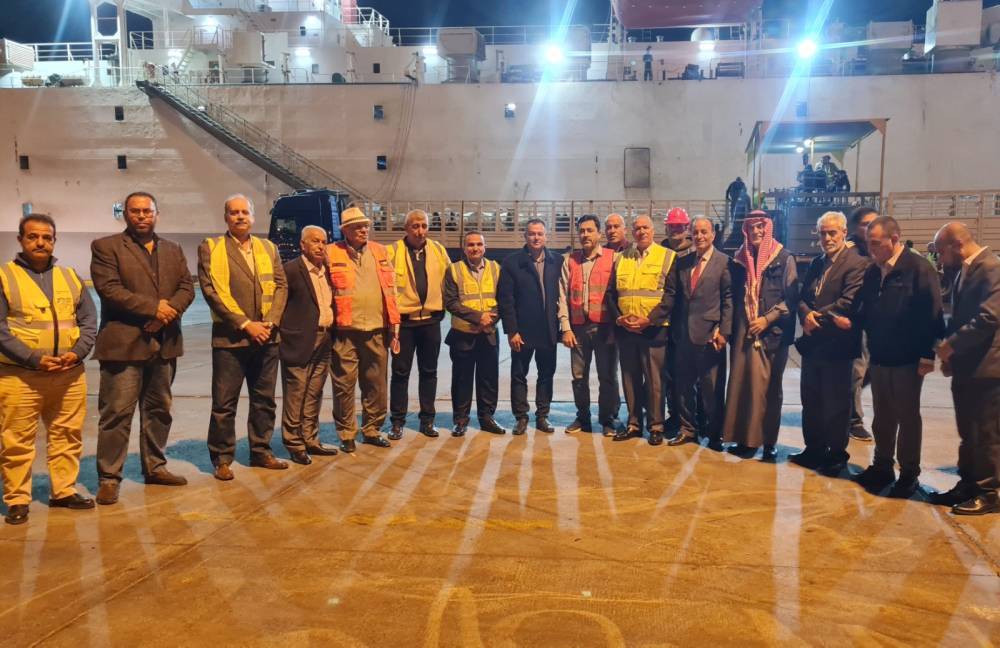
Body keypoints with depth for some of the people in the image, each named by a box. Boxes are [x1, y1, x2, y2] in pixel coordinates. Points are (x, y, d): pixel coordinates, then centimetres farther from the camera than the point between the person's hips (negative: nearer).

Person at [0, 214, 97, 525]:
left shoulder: (70, 277, 13)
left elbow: (89, 320, 11)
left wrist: (77, 353, -7)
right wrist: (34, 359, -15)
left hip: (70, 374, 4)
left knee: (67, 436, 9)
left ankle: (64, 491, 21)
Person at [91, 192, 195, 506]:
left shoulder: (173, 250, 15)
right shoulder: (106, 247, 0)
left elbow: (187, 288, 6)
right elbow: (109, 289, -12)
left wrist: (169, 311, -13)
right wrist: (153, 307, -16)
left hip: (165, 343, 5)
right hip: (123, 342, -5)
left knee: (159, 409, 13)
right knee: (117, 412, -4)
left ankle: (155, 467, 25)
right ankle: (109, 477, 5)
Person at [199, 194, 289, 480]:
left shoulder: (268, 248, 14)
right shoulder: (210, 248, 1)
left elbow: (281, 286, 8)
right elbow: (211, 290, -9)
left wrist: (270, 322, -7)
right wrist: (245, 324, -14)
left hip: (266, 337, 4)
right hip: (230, 337, -4)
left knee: (264, 400, 11)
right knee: (224, 403, 1)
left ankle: (261, 451, 23)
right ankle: (222, 458, 12)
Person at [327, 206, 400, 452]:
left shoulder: (380, 252, 11)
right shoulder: (332, 254, -1)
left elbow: (390, 289, 11)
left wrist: (394, 324, 7)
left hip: (377, 330, 4)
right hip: (346, 331, -3)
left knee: (376, 384, 11)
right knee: (345, 385, 2)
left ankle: (372, 430, 25)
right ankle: (346, 434, 16)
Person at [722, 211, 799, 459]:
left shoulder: (784, 259, -1)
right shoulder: (740, 259, 10)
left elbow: (791, 298, -4)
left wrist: (767, 319, -12)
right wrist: (731, 327, 5)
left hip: (772, 333, -3)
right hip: (743, 332, 3)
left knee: (769, 387, 2)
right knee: (741, 383, 1)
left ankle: (768, 440, 10)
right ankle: (745, 437, 9)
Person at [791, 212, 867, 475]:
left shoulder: (856, 264, -10)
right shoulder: (816, 264, 14)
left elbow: (848, 302, -20)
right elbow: (802, 298, 10)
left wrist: (817, 317, -13)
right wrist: (806, 315, -11)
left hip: (837, 345, -7)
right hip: (813, 343, 7)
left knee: (835, 403, 4)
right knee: (810, 400, 14)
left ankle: (837, 454, 18)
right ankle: (814, 449, 27)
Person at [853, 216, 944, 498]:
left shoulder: (919, 268, -12)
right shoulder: (873, 272, 9)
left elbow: (931, 314, -16)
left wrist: (927, 354, -18)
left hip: (907, 358, -6)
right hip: (879, 357, 6)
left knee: (908, 416, 6)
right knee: (882, 416, 15)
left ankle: (909, 474, 18)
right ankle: (882, 466, 27)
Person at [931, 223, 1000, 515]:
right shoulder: (965, 270, 13)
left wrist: (950, 344, -16)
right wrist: (950, 355, 8)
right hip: (965, 367, 9)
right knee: (968, 433, 16)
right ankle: (968, 485, 26)